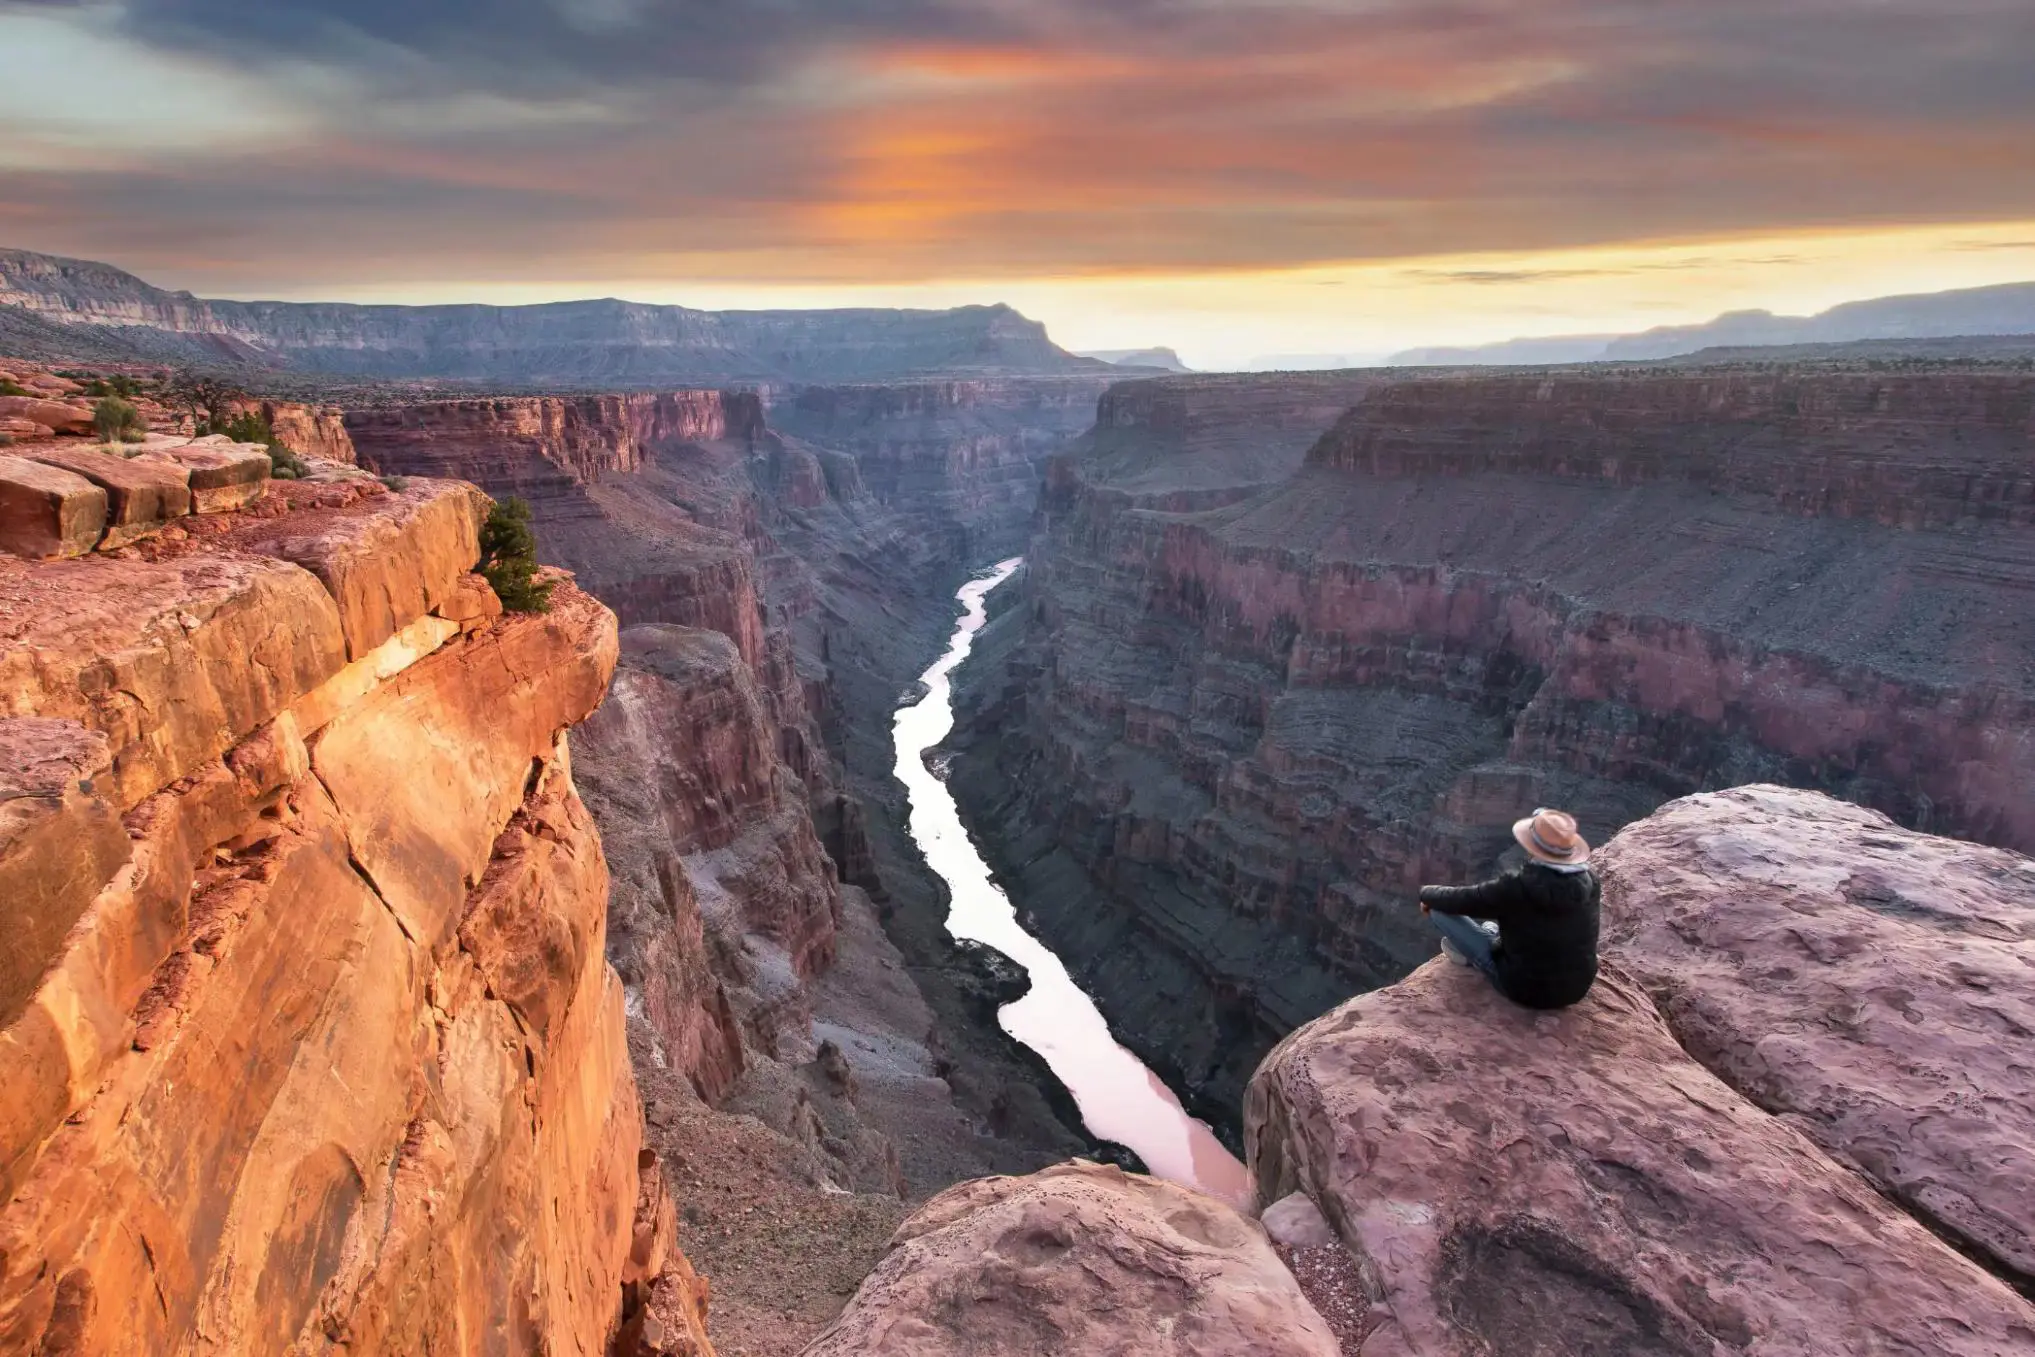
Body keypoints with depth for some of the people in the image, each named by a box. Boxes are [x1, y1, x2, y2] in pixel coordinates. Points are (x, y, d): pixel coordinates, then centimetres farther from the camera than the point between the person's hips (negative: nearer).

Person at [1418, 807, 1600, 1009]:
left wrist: (1426, 893, 9)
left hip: (1526, 991, -5)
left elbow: (1461, 900, -13)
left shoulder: (1517, 886, -26)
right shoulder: (1589, 880, -12)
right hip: (1578, 989, 6)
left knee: (1440, 909, -3)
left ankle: (1471, 952, 22)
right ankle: (1495, 935, 38)